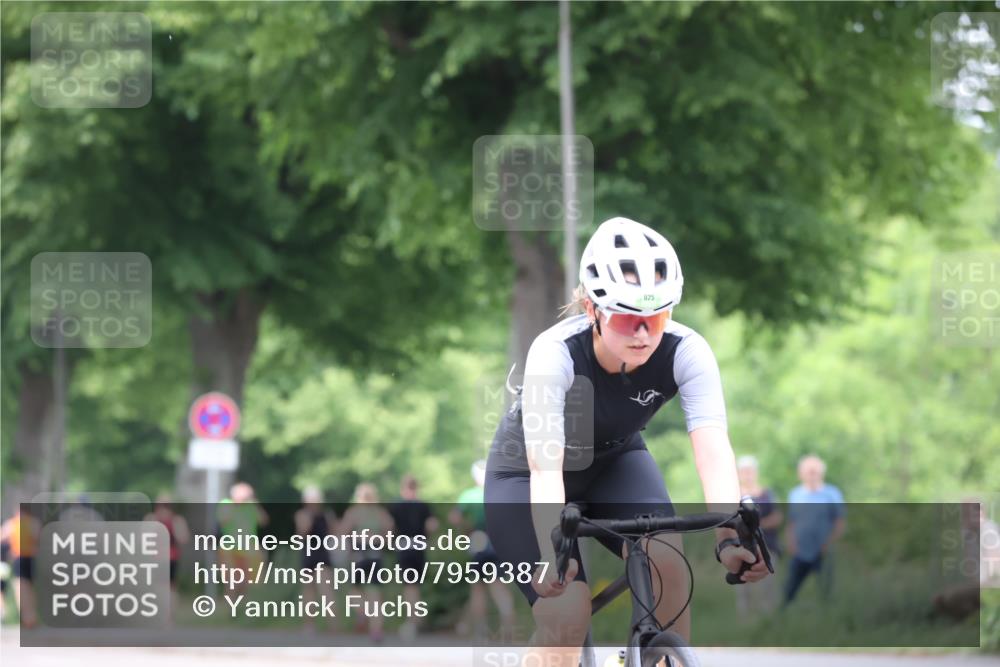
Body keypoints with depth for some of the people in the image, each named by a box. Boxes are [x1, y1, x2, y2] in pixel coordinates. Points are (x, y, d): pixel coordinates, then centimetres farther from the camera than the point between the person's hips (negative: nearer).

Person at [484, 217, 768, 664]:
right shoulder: (556, 353, -34)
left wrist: (729, 539, -53)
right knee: (566, 618, -22)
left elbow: (713, 450, -37)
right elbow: (545, 467, -43)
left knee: (665, 561, -26)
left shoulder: (686, 351, -26)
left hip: (614, 463, 3)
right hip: (524, 473, -3)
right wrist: (552, 553, -59)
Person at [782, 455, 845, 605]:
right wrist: (791, 542, -3)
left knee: (827, 594, -2)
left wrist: (829, 543, -13)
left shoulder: (832, 494, 0)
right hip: (799, 554, 2)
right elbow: (790, 523, 14)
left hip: (823, 555, -2)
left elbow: (841, 523, 0)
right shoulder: (795, 495, 9)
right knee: (788, 593, -3)